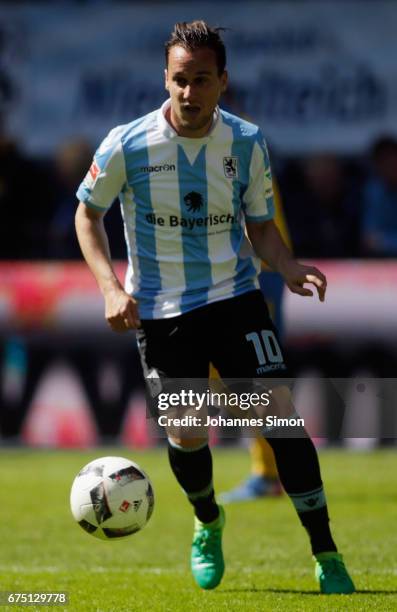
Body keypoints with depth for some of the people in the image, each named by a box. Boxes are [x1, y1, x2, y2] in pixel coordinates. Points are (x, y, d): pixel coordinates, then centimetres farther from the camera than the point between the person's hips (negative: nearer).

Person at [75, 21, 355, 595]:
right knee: (185, 435, -1)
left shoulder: (246, 143, -5)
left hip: (234, 296, 1)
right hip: (161, 310, -1)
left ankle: (326, 557, -5)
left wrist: (290, 268, -13)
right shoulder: (127, 146, -11)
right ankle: (208, 526, 33)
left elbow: (260, 225, 8)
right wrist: (111, 288, -9)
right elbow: (88, 214, 4)